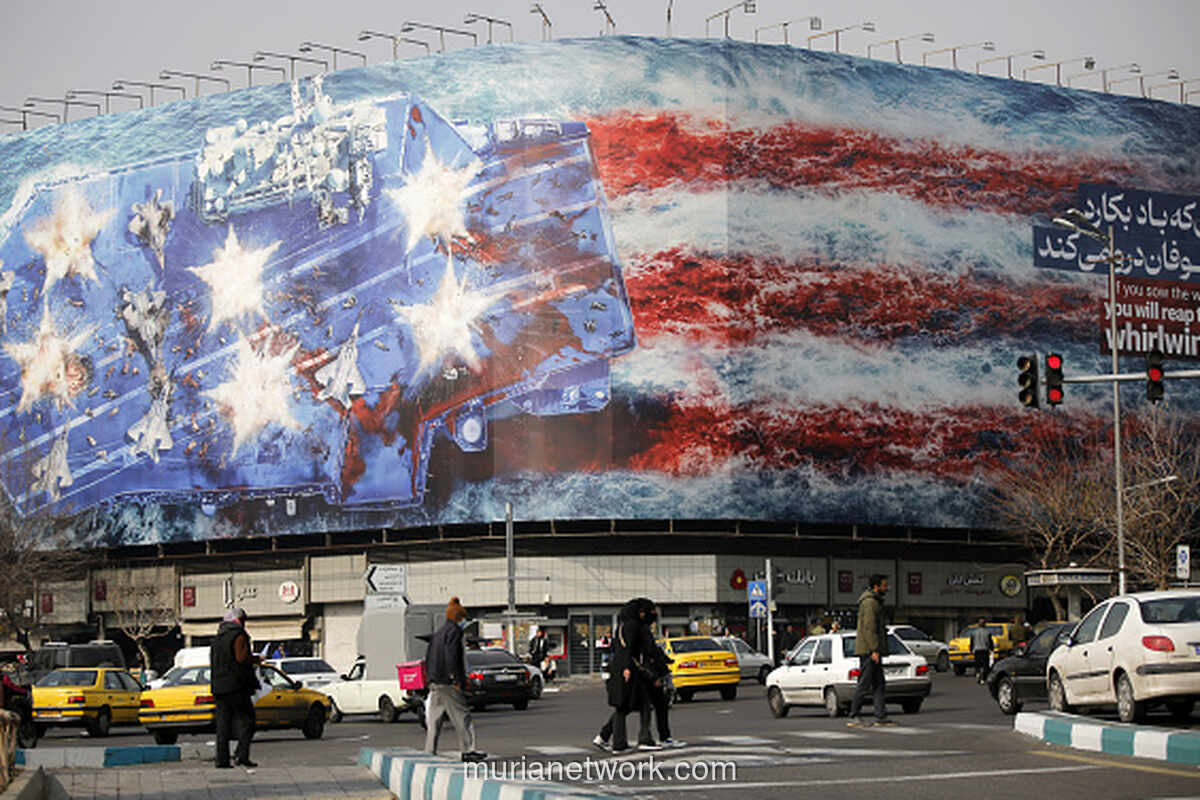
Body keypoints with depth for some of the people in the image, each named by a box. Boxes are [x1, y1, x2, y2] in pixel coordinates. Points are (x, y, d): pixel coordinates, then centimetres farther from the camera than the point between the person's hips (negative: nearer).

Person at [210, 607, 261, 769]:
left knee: (223, 723, 6)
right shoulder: (239, 636, -7)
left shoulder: (217, 639, 17)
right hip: (236, 686, -7)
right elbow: (242, 658, -17)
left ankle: (222, 760, 1)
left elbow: (213, 661, 19)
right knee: (246, 719, -2)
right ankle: (242, 755, -14)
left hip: (219, 687, 7)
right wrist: (256, 659, 1)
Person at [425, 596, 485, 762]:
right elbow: (451, 657, -19)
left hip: (434, 682, 9)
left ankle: (429, 752, 7)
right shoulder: (454, 631, -8)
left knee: (434, 719, 8)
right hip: (447, 683, -9)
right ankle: (468, 750, -4)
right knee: (462, 717, -4)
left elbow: (428, 659, 20)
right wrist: (457, 680, -18)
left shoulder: (438, 633, 20)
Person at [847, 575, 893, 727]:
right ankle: (853, 717, -6)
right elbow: (869, 628, -20)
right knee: (864, 684, -9)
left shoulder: (875, 602, 20)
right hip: (869, 650, -10)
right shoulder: (870, 602, -13)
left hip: (872, 651, 10)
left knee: (879, 684, 8)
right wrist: (875, 649, -23)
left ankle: (881, 717, 8)